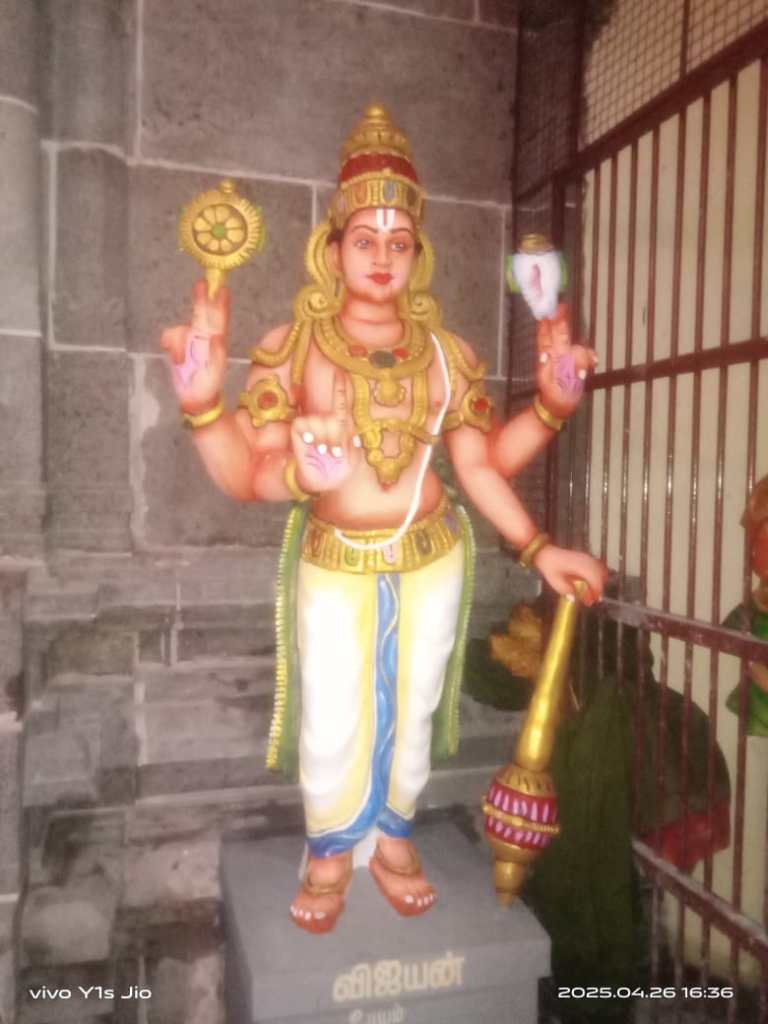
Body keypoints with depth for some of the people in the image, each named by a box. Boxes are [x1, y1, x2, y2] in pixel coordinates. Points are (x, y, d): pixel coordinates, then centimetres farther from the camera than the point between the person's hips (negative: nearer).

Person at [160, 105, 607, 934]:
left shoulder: (445, 352, 1)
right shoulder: (292, 347, -6)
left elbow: (482, 465, 1)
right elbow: (247, 478, -12)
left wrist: (552, 405, -7)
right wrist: (203, 401, -26)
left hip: (433, 563, 3)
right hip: (335, 567, -2)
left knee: (413, 715, 17)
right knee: (331, 728, 9)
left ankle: (393, 842, 44)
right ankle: (328, 856, 39)